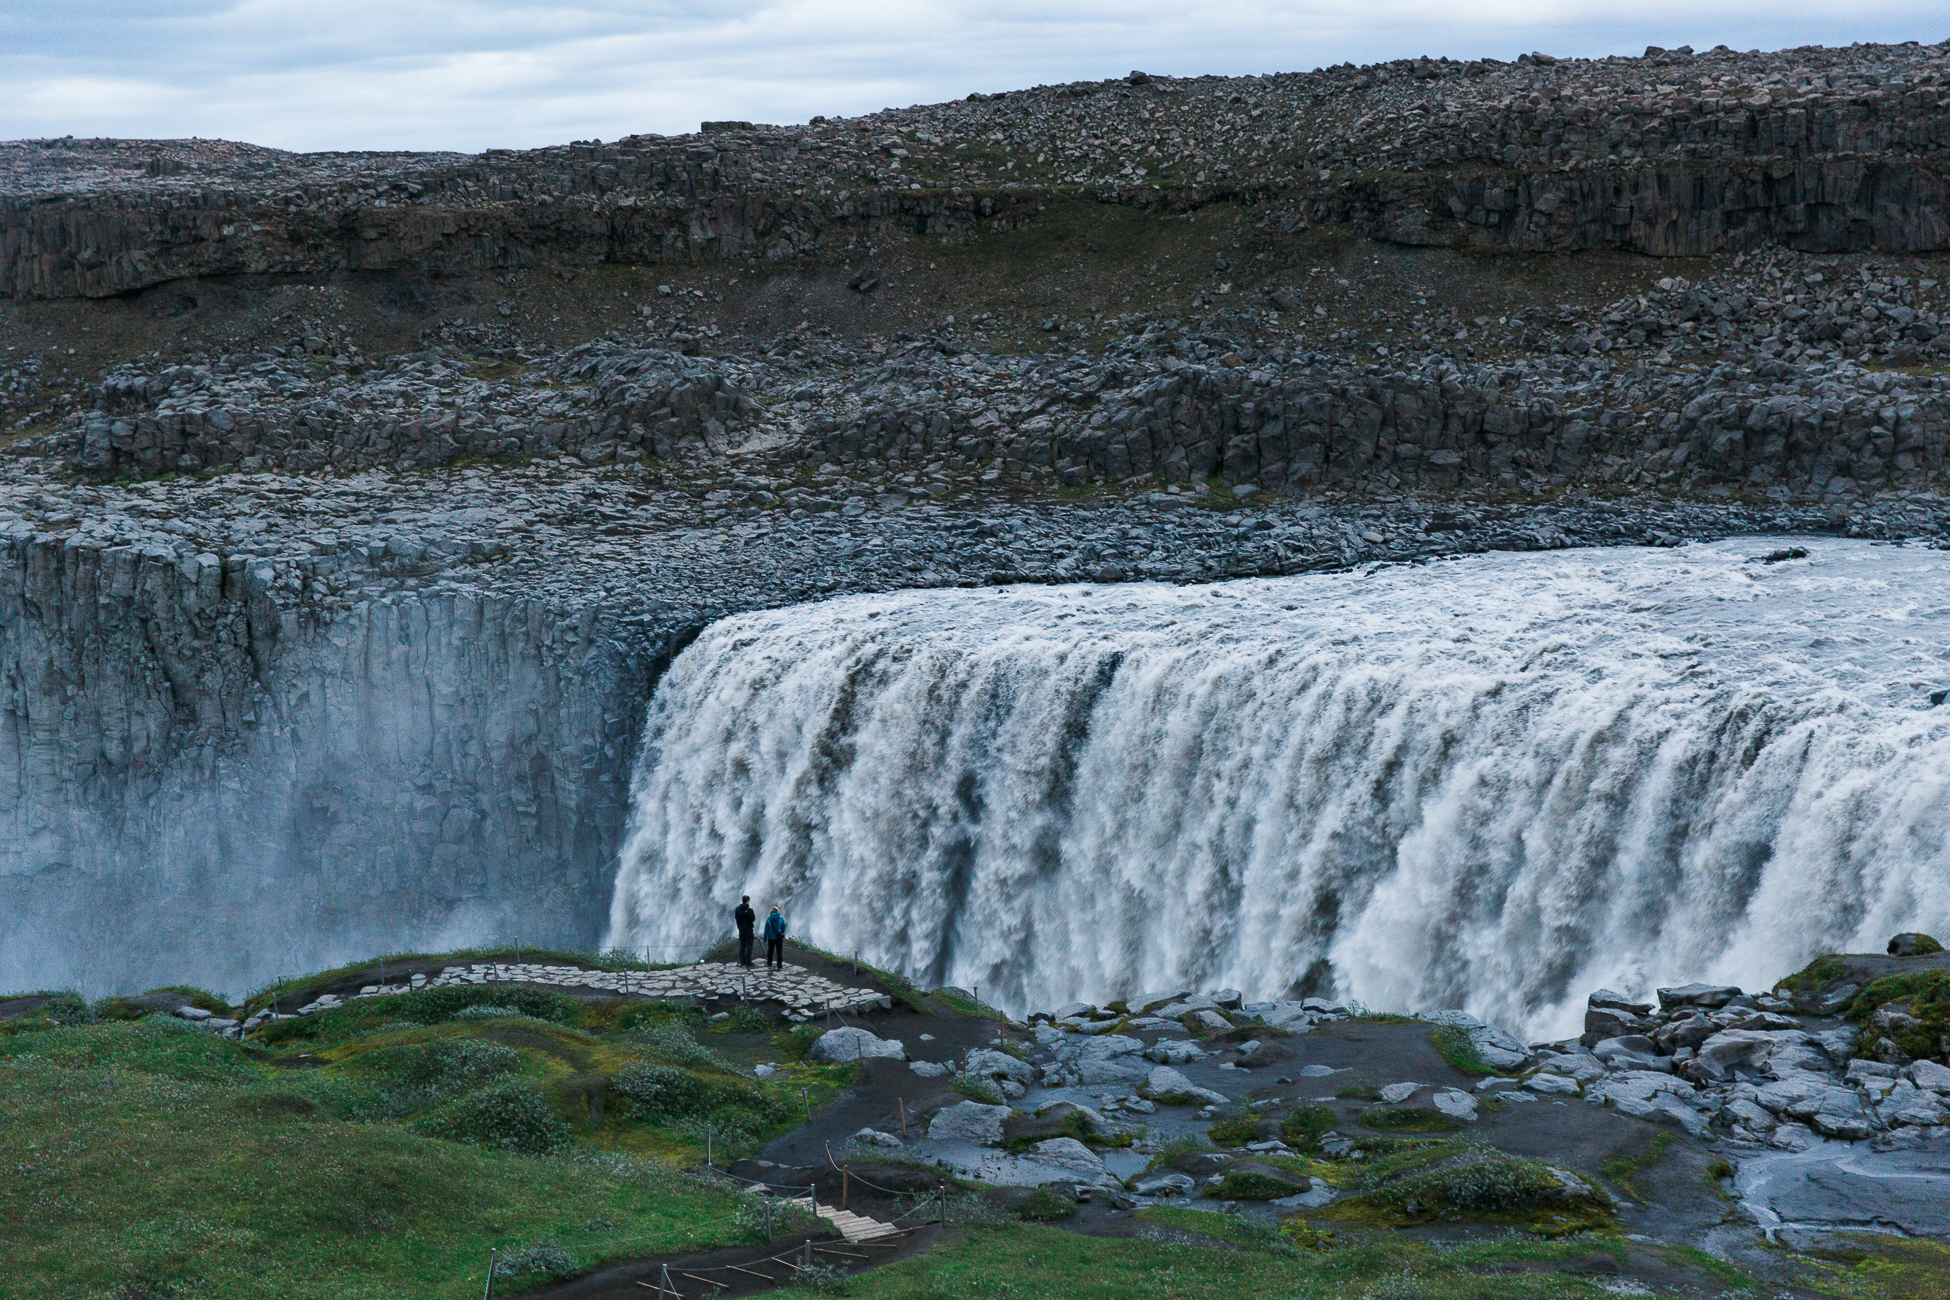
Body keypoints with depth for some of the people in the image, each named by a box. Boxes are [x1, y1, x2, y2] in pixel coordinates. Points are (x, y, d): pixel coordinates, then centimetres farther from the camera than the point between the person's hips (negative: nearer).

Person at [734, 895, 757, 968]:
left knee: (742, 945, 14)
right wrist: (752, 912, -3)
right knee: (749, 946, -1)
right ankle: (748, 963, -3)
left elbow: (736, 918, 8)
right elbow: (753, 919, -17)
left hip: (741, 929, 6)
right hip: (748, 929, -6)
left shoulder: (738, 909, 1)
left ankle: (742, 962, 19)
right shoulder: (749, 910, -18)